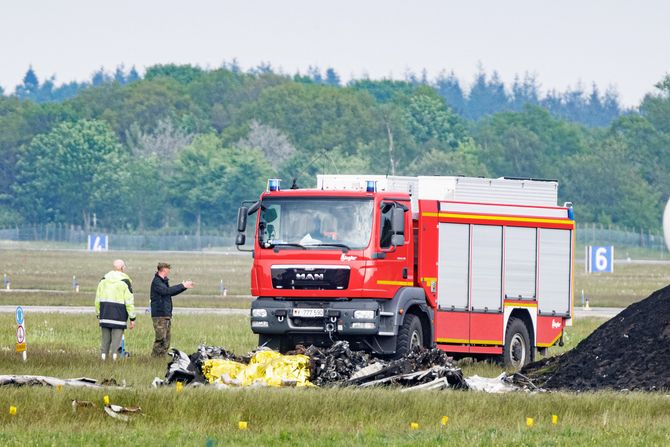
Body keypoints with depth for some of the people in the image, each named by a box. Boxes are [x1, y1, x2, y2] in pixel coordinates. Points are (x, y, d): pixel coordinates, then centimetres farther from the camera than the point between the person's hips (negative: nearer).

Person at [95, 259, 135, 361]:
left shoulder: (104, 280, 9)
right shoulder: (125, 281, -6)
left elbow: (98, 299, 12)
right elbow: (129, 302, -7)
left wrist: (98, 315, 20)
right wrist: (132, 318, -3)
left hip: (105, 317, 4)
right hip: (119, 317, -4)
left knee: (105, 340, 9)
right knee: (116, 341, -3)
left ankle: (103, 358, 7)